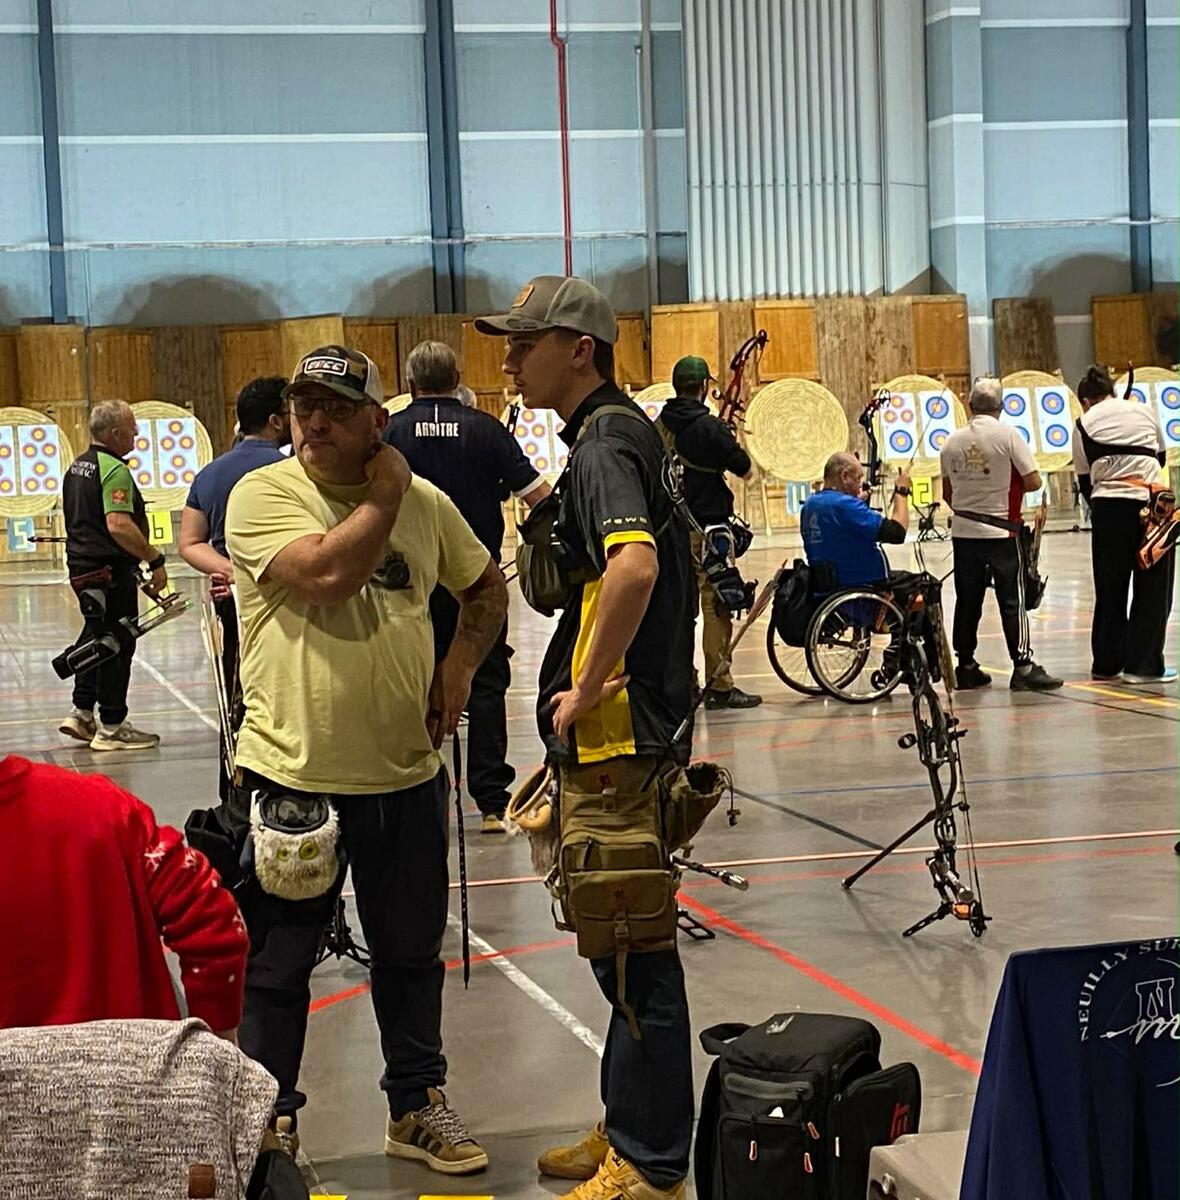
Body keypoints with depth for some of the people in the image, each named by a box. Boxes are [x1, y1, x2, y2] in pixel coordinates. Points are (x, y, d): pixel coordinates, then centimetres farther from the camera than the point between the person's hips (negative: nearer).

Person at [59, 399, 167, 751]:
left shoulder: (76, 467, 13)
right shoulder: (114, 470, -18)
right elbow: (119, 525, -28)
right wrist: (154, 560, -23)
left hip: (81, 565, 9)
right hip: (111, 569, -9)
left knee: (95, 635, 20)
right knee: (117, 645, -1)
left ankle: (81, 713, 20)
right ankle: (112, 728, 4)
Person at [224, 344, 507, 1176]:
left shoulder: (426, 503, 4)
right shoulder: (263, 495, -10)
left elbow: (486, 587, 18)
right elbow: (327, 574, -26)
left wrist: (461, 663, 2)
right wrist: (385, 495, -14)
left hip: (407, 773, 4)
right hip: (291, 774, -4)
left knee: (413, 955, 17)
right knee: (276, 966, 7)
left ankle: (419, 1106, 33)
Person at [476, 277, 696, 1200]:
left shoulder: (604, 443, -16)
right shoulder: (626, 432, 15)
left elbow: (634, 567, -35)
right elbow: (662, 561, 27)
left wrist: (585, 692, -25)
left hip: (615, 737, -10)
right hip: (619, 732, 10)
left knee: (631, 951, -2)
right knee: (623, 944, 18)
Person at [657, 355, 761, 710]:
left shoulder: (661, 425, 6)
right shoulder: (709, 427, -14)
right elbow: (744, 469, -8)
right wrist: (734, 442, 13)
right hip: (706, 527, -7)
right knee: (716, 607, -2)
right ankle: (719, 685, -2)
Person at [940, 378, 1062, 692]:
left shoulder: (952, 442, 5)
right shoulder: (1008, 435, -9)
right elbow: (1034, 482, -11)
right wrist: (1011, 486, 8)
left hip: (963, 532, 4)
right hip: (1001, 531, -4)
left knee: (967, 601, 10)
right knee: (1012, 600, -2)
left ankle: (965, 666, 15)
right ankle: (1023, 667, -4)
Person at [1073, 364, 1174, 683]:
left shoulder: (1085, 423, 7)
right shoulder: (1144, 411, 13)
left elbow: (1084, 478, 8)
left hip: (1108, 506, 0)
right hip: (1150, 504, 0)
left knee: (1109, 587, 10)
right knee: (1153, 588, 4)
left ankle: (1106, 663, 15)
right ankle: (1142, 664, 0)